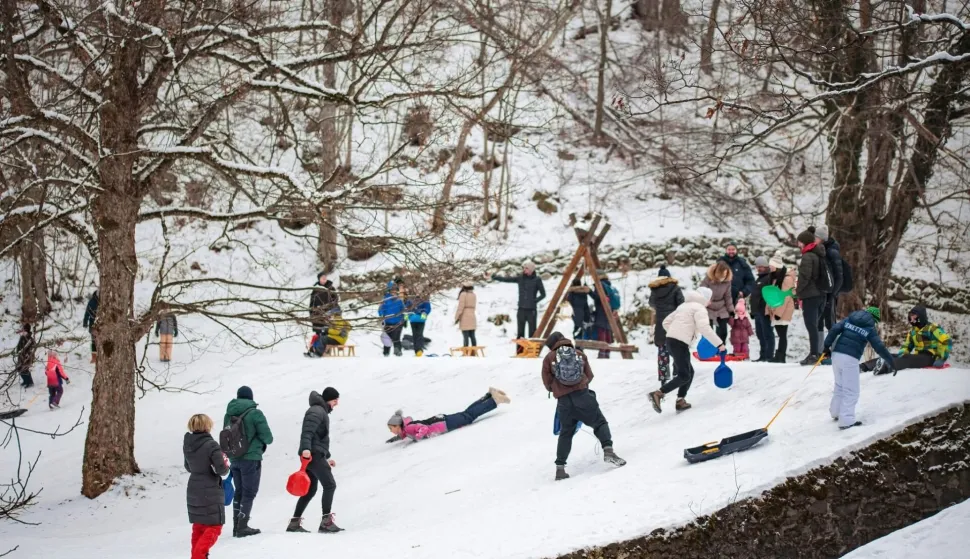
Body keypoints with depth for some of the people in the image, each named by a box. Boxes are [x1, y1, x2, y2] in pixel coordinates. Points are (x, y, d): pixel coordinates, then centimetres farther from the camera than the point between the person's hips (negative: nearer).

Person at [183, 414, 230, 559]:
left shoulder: (187, 444, 1)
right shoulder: (211, 445, -20)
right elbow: (221, 469, -20)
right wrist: (226, 463, 0)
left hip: (193, 492, 7)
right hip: (211, 493, -7)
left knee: (199, 526, 19)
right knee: (214, 527, 2)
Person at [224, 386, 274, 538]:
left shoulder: (229, 414, 5)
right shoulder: (255, 413, -12)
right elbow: (268, 437, -10)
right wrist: (263, 441, 11)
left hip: (234, 458, 6)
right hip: (251, 458, -6)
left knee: (239, 491, 16)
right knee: (249, 492, 1)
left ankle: (237, 526, 19)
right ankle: (242, 527, -3)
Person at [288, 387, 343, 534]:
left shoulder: (322, 411, 25)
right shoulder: (317, 411, -8)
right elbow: (307, 431, -23)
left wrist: (327, 457, 32)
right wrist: (306, 448, -37)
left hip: (316, 455, 10)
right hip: (313, 454, -10)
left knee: (310, 490, 11)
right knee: (330, 485, -13)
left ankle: (294, 523, 12)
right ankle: (326, 522, -18)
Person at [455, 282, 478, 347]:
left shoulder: (463, 294, -9)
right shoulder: (474, 295, 12)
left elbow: (460, 307, -12)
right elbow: (473, 306, 11)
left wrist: (457, 317, -7)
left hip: (465, 317, -6)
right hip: (472, 318, 6)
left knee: (465, 336, -7)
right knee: (472, 336, 8)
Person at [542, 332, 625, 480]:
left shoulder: (549, 358, 9)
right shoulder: (579, 354, 15)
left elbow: (547, 383, 8)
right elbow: (589, 376, 15)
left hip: (563, 399, 1)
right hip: (582, 394, -1)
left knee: (566, 433, 11)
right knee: (600, 423, 4)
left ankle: (560, 468, 6)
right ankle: (608, 450, -20)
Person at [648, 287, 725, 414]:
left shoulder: (685, 306, 24)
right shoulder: (700, 308, -3)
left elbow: (666, 322, 24)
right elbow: (704, 328, -18)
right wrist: (719, 344, -15)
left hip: (671, 341, 9)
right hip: (680, 343, -9)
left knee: (689, 372, 16)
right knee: (684, 376, -9)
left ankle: (680, 401, 12)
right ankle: (658, 394, -20)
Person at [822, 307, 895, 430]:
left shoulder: (849, 319, 13)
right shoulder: (870, 328, 1)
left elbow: (834, 330, 3)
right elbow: (879, 347, -2)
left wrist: (826, 346, 8)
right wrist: (891, 362, 6)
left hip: (836, 354, 6)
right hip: (850, 359, -6)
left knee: (840, 386, 23)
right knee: (851, 391, -1)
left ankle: (836, 412, 34)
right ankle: (846, 420, -8)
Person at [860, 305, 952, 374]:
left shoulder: (932, 328, -6)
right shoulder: (913, 331, 18)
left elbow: (947, 341, -14)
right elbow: (907, 346, 22)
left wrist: (941, 359, -20)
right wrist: (901, 355, 0)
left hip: (930, 357, -7)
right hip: (918, 356, 7)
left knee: (907, 359, -36)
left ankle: (886, 367, -63)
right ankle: (863, 367, -24)